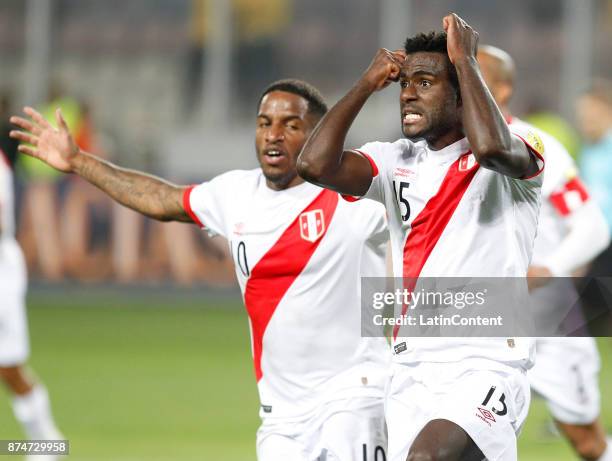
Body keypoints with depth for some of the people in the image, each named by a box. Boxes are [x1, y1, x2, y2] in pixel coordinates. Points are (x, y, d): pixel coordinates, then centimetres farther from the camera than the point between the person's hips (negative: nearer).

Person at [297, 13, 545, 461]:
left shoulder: (520, 152, -3)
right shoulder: (397, 162, 11)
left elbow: (491, 147, -28)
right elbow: (315, 164, -4)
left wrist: (464, 59, -14)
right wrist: (368, 84, 2)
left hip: (486, 366, -6)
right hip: (412, 370, 6)